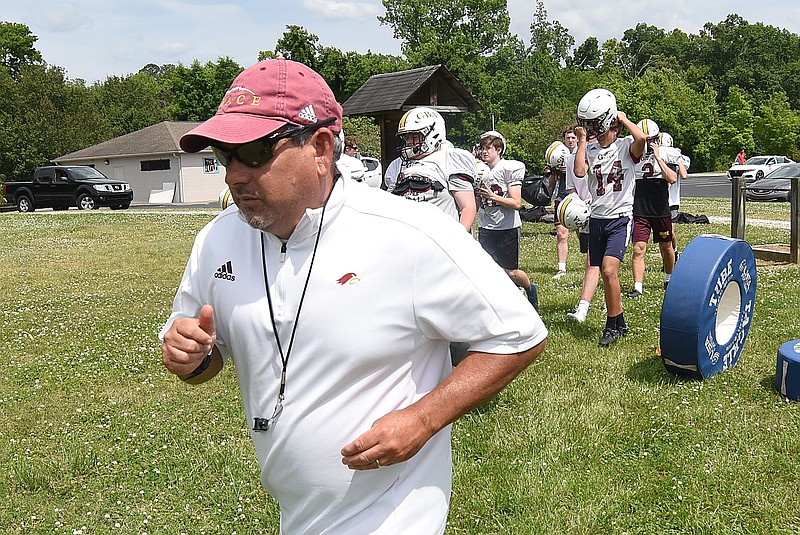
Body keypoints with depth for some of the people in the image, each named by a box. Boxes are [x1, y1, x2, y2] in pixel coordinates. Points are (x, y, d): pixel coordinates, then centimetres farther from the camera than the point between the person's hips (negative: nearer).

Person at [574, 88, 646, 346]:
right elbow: (579, 171, -10)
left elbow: (641, 137, -27)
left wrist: (624, 119, -10)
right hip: (596, 218, 6)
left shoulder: (626, 146, -4)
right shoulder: (590, 149, 8)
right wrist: (582, 140, -5)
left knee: (609, 270, -19)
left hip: (620, 218, -5)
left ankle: (612, 326, -4)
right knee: (606, 275, 10)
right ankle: (620, 323, 25)